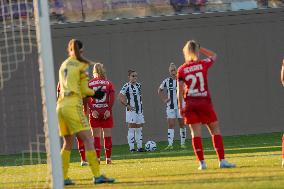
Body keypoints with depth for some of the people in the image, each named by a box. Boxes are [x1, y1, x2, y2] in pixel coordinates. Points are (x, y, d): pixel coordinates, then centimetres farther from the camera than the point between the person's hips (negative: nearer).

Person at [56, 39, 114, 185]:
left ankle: (63, 177, 11)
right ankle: (97, 175, -17)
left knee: (68, 143, 14)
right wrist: (94, 93, 16)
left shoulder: (63, 65, 17)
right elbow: (84, 90, -2)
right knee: (88, 139, -9)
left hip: (61, 106, 7)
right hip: (74, 106, -7)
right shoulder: (81, 65, -1)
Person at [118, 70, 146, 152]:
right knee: (131, 129, -5)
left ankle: (139, 147, 14)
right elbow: (120, 96, -17)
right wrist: (127, 105, -16)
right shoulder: (126, 86, -10)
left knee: (139, 129, 9)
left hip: (139, 110, 7)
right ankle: (131, 148, -3)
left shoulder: (139, 85, 12)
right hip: (131, 110, -7)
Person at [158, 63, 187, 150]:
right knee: (170, 125, -5)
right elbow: (160, 90, 19)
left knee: (182, 124, 5)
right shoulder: (167, 81, 3)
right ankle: (170, 144, -10)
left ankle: (183, 143, 14)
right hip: (170, 106, 2)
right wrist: (164, 99, 7)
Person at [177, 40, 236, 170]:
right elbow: (214, 56, 19)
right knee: (215, 131, 5)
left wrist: (180, 107, 7)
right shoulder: (203, 64, -3)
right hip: (204, 102, -1)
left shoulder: (181, 70, -1)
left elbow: (180, 91, -1)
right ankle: (222, 160, -2)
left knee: (196, 133, 3)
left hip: (190, 104, 1)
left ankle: (202, 162, -1)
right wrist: (200, 48, 14)